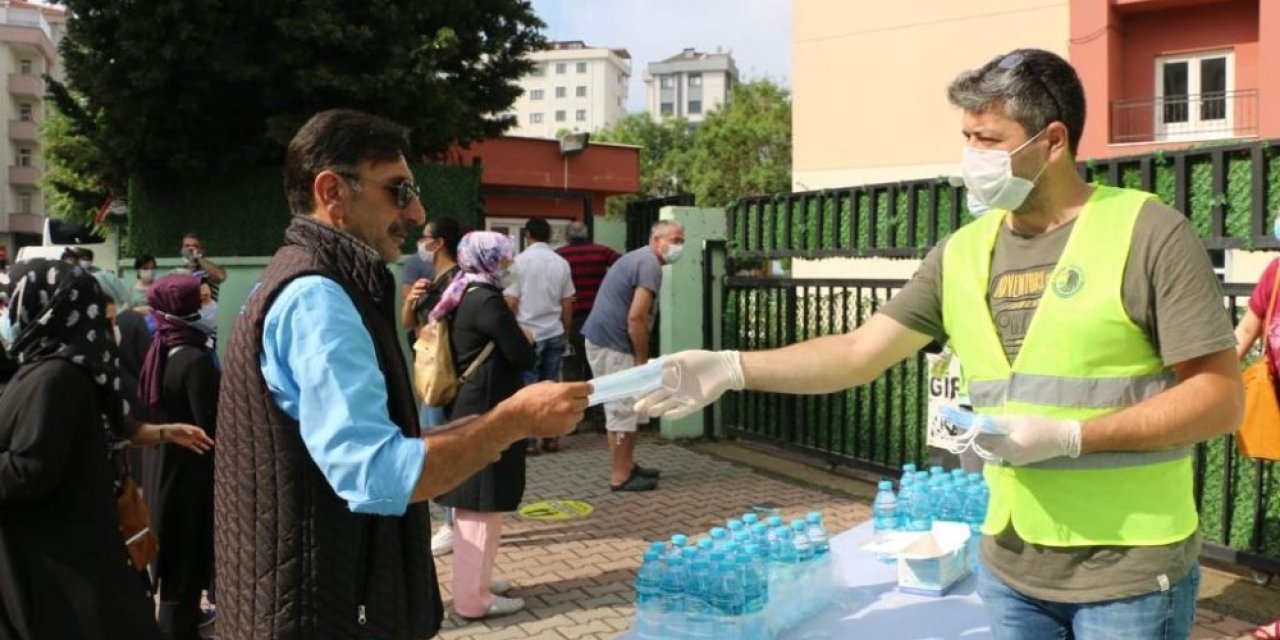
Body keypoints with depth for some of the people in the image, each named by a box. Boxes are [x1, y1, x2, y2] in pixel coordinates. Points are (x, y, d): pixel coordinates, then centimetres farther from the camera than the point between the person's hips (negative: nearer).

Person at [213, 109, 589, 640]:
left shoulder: (308, 283, 13)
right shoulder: (316, 296, -20)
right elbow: (378, 477, -29)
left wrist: (466, 436, 9)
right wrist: (513, 420, -20)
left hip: (325, 597, 10)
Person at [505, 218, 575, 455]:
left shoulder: (519, 261, -8)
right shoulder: (561, 263, 4)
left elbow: (510, 302, -8)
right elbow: (567, 304, 8)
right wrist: (565, 332, 20)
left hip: (527, 334, -4)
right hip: (554, 333, 4)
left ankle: (529, 441, 1)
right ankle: (551, 438, 13)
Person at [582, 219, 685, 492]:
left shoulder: (638, 258, 19)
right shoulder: (650, 264, -14)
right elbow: (636, 318, -21)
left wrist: (639, 357, 23)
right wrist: (642, 360, -13)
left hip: (603, 339, 11)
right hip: (612, 344, -11)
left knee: (621, 408, 18)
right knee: (622, 409, -5)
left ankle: (626, 465, 27)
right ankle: (620, 476, 0)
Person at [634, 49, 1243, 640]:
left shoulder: (1147, 232, -11)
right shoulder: (962, 253, 4)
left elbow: (1220, 396, -12)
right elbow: (861, 352, 3)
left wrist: (1068, 436, -21)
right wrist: (732, 368, -9)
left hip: (1130, 572, -5)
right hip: (1010, 565, 5)